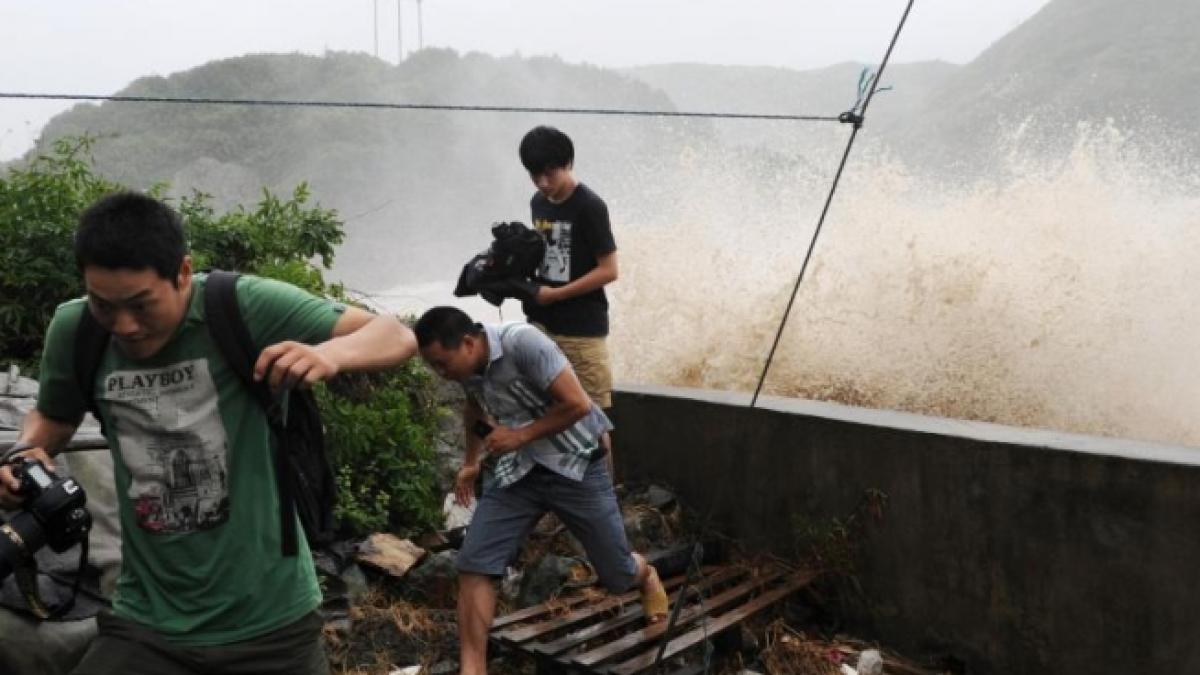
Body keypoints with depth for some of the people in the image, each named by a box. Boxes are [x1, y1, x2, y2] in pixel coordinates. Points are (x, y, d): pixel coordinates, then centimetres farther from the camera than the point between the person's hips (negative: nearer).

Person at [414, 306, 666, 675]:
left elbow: (578, 404, -27)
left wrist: (520, 435, -21)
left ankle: (647, 576, 43)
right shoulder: (466, 366, -3)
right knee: (473, 565, -13)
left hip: (574, 464, -5)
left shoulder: (522, 343, -26)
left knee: (618, 577, 7)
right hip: (518, 471, 5)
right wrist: (470, 462, 28)